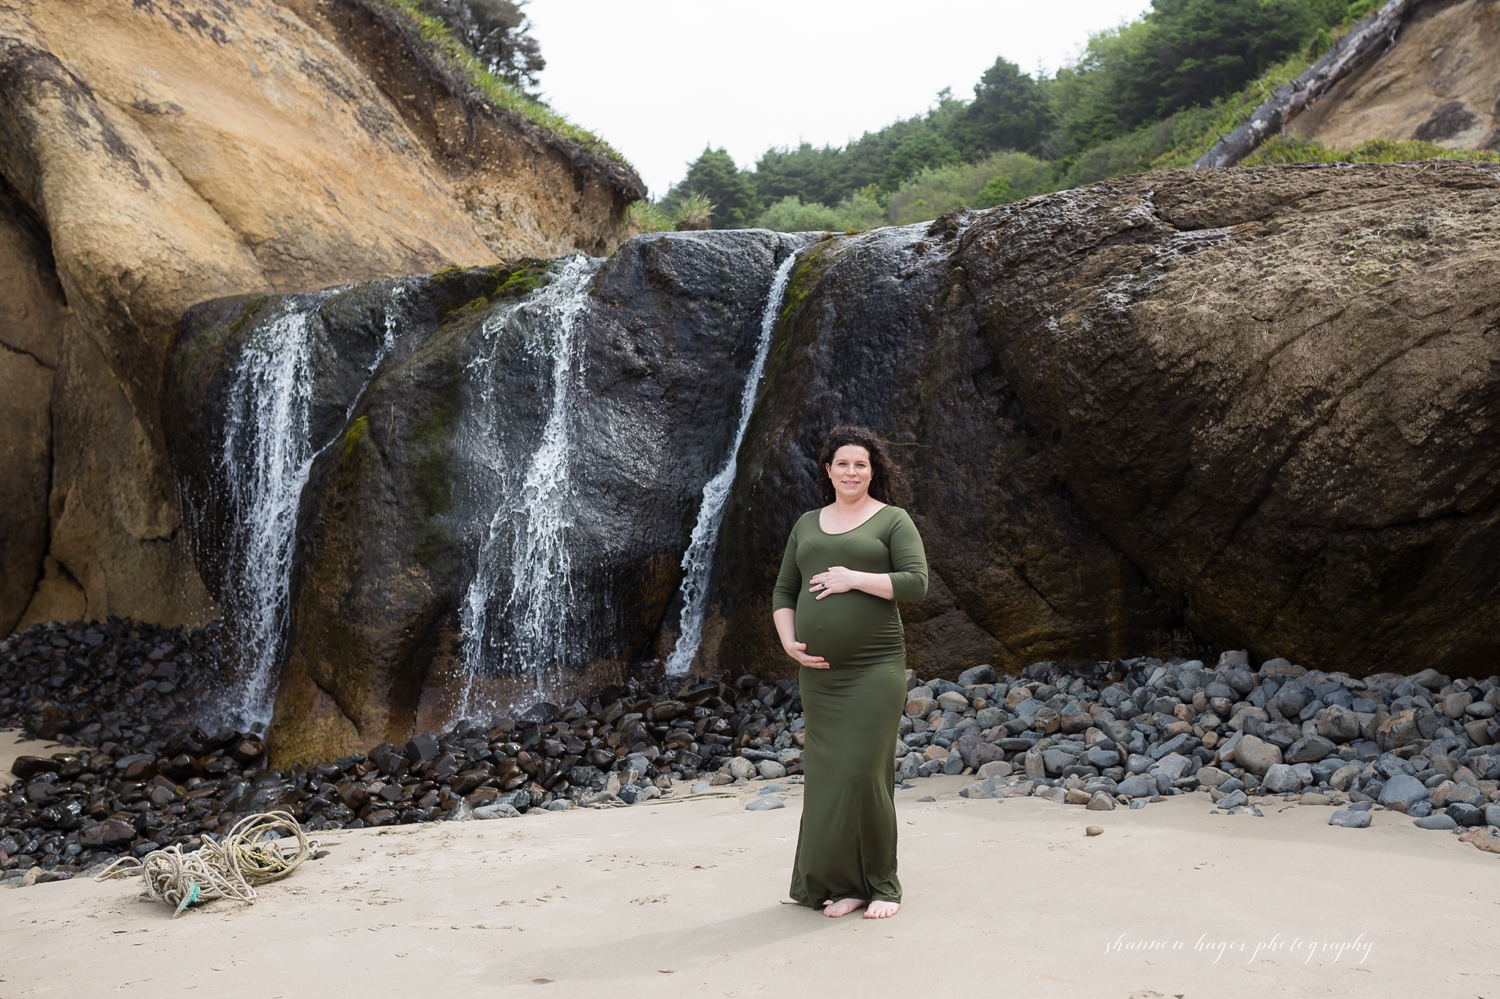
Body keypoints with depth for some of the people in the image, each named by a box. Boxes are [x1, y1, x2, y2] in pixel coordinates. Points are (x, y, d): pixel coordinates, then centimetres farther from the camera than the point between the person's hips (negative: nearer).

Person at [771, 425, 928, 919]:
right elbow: (784, 592, 18)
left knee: (863, 772, -7)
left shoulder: (893, 520, 3)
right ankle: (843, 883, 15)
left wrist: (854, 579, -14)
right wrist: (789, 642, 2)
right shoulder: (807, 524, 17)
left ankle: (882, 884, 8)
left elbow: (917, 582, -9)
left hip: (874, 668, -5)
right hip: (819, 671, 5)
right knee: (826, 776, 5)